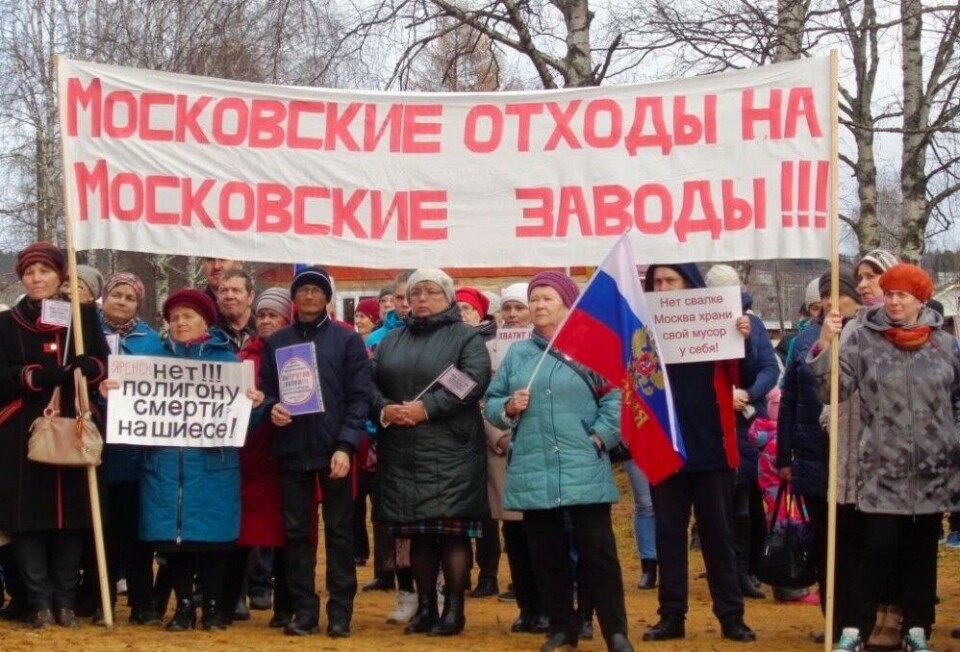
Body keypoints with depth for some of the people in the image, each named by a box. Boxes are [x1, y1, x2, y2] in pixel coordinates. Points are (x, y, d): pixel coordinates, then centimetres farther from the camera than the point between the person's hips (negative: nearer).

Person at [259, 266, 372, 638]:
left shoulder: (347, 340, 2)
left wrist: (346, 445, -13)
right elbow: (265, 390, 15)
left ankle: (340, 611, 6)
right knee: (296, 532, 5)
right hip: (292, 450, 3)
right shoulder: (276, 342, 12)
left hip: (334, 450, -3)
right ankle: (304, 609, 11)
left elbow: (360, 397, -3)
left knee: (339, 531, 1)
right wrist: (271, 408, -9)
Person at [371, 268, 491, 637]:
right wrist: (383, 410, -12)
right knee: (418, 532, 8)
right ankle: (425, 607, 16)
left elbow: (473, 382, -14)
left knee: (453, 530, -6)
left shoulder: (466, 337, 2)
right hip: (402, 453, 5)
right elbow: (369, 382, 10)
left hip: (450, 453, -5)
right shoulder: (392, 341, 18)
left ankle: (454, 609, 0)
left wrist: (427, 408, -20)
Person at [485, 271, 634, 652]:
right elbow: (491, 403, 13)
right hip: (533, 473, 4)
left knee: (597, 551, -3)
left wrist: (601, 436, -13)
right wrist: (508, 409, -7)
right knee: (547, 554, 8)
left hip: (584, 472, -4)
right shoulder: (517, 354, 14)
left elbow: (616, 399, -3)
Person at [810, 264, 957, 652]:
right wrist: (825, 344, -24)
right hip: (882, 470, -2)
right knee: (879, 548, -6)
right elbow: (834, 388, -10)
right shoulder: (863, 337, -2)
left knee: (922, 551, 10)